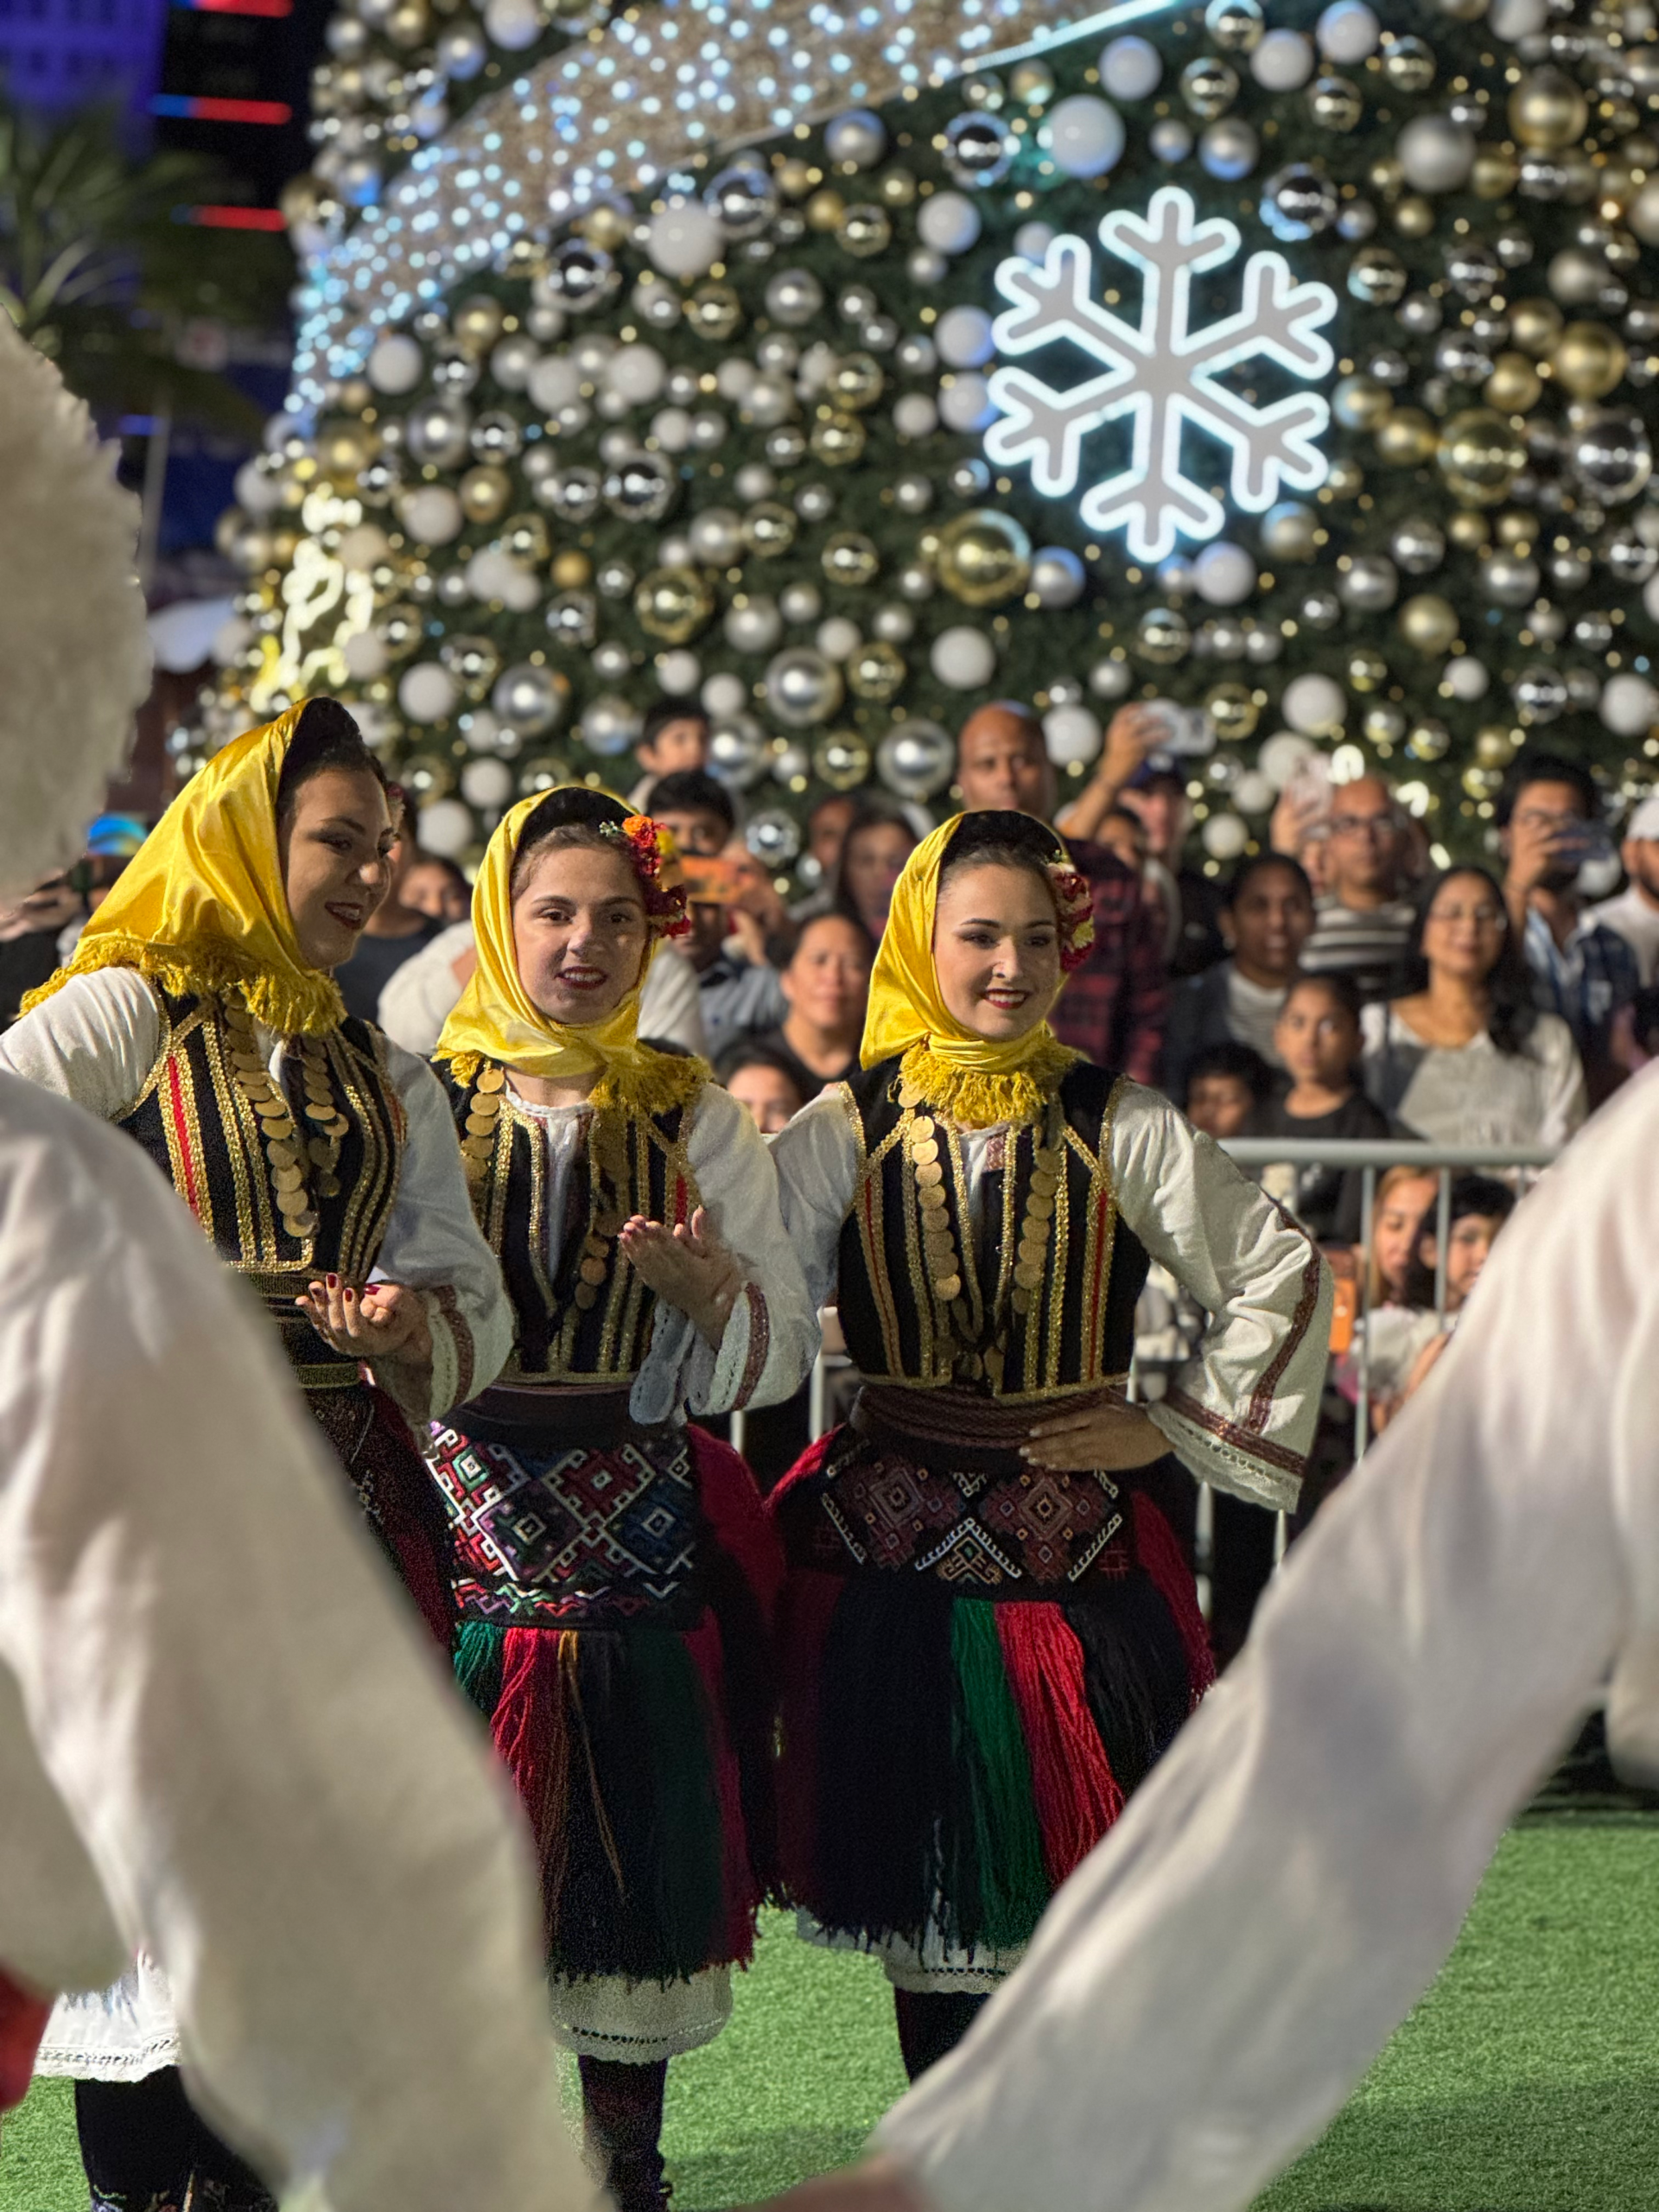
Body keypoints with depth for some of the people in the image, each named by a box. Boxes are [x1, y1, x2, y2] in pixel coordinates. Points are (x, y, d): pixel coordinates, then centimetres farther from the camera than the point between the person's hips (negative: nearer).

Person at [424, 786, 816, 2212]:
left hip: (641, 1542, 2)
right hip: (459, 1523, -1)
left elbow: (783, 1354, 5)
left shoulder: (696, 1122, 11)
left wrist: (705, 1291, -15)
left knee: (639, 1866, 3)